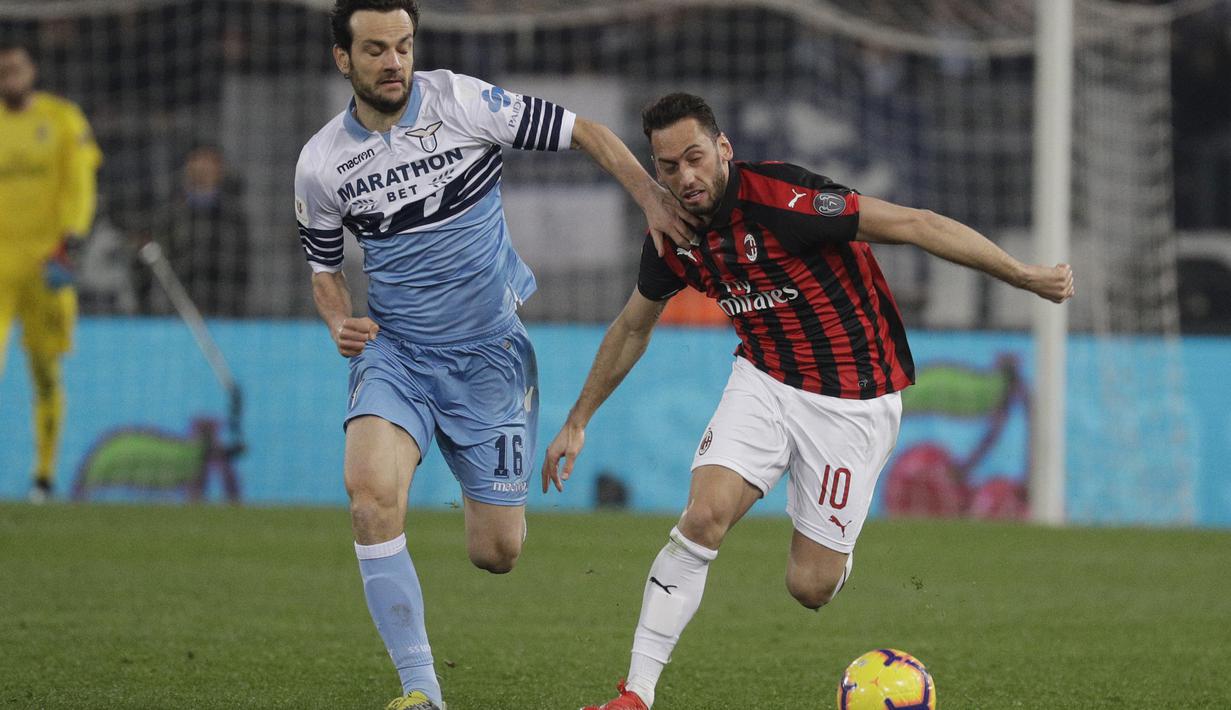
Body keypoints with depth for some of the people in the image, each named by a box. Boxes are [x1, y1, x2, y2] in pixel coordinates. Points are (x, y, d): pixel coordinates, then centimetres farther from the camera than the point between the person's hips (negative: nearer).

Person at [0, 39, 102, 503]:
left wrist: (67, 247, -12)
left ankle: (45, 473, 14)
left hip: (45, 261, 0)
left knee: (45, 369, 4)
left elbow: (79, 187, 0)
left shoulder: (62, 119, 5)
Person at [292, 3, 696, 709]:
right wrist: (340, 321, -8)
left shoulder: (463, 102, -10)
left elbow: (585, 131, -2)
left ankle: (493, 499, 40)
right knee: (371, 492, -29)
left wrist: (653, 197, -13)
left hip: (490, 354, -1)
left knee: (497, 553, -2)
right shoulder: (321, 165, -2)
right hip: (396, 352, 1)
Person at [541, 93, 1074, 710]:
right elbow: (632, 327, 16)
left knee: (809, 587, -3)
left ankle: (833, 547, 36)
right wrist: (577, 421, 20)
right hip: (764, 381, 4)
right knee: (704, 516, -20)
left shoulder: (777, 199, -25)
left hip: (855, 399, -4)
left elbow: (914, 225, -24)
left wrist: (1026, 276, -23)